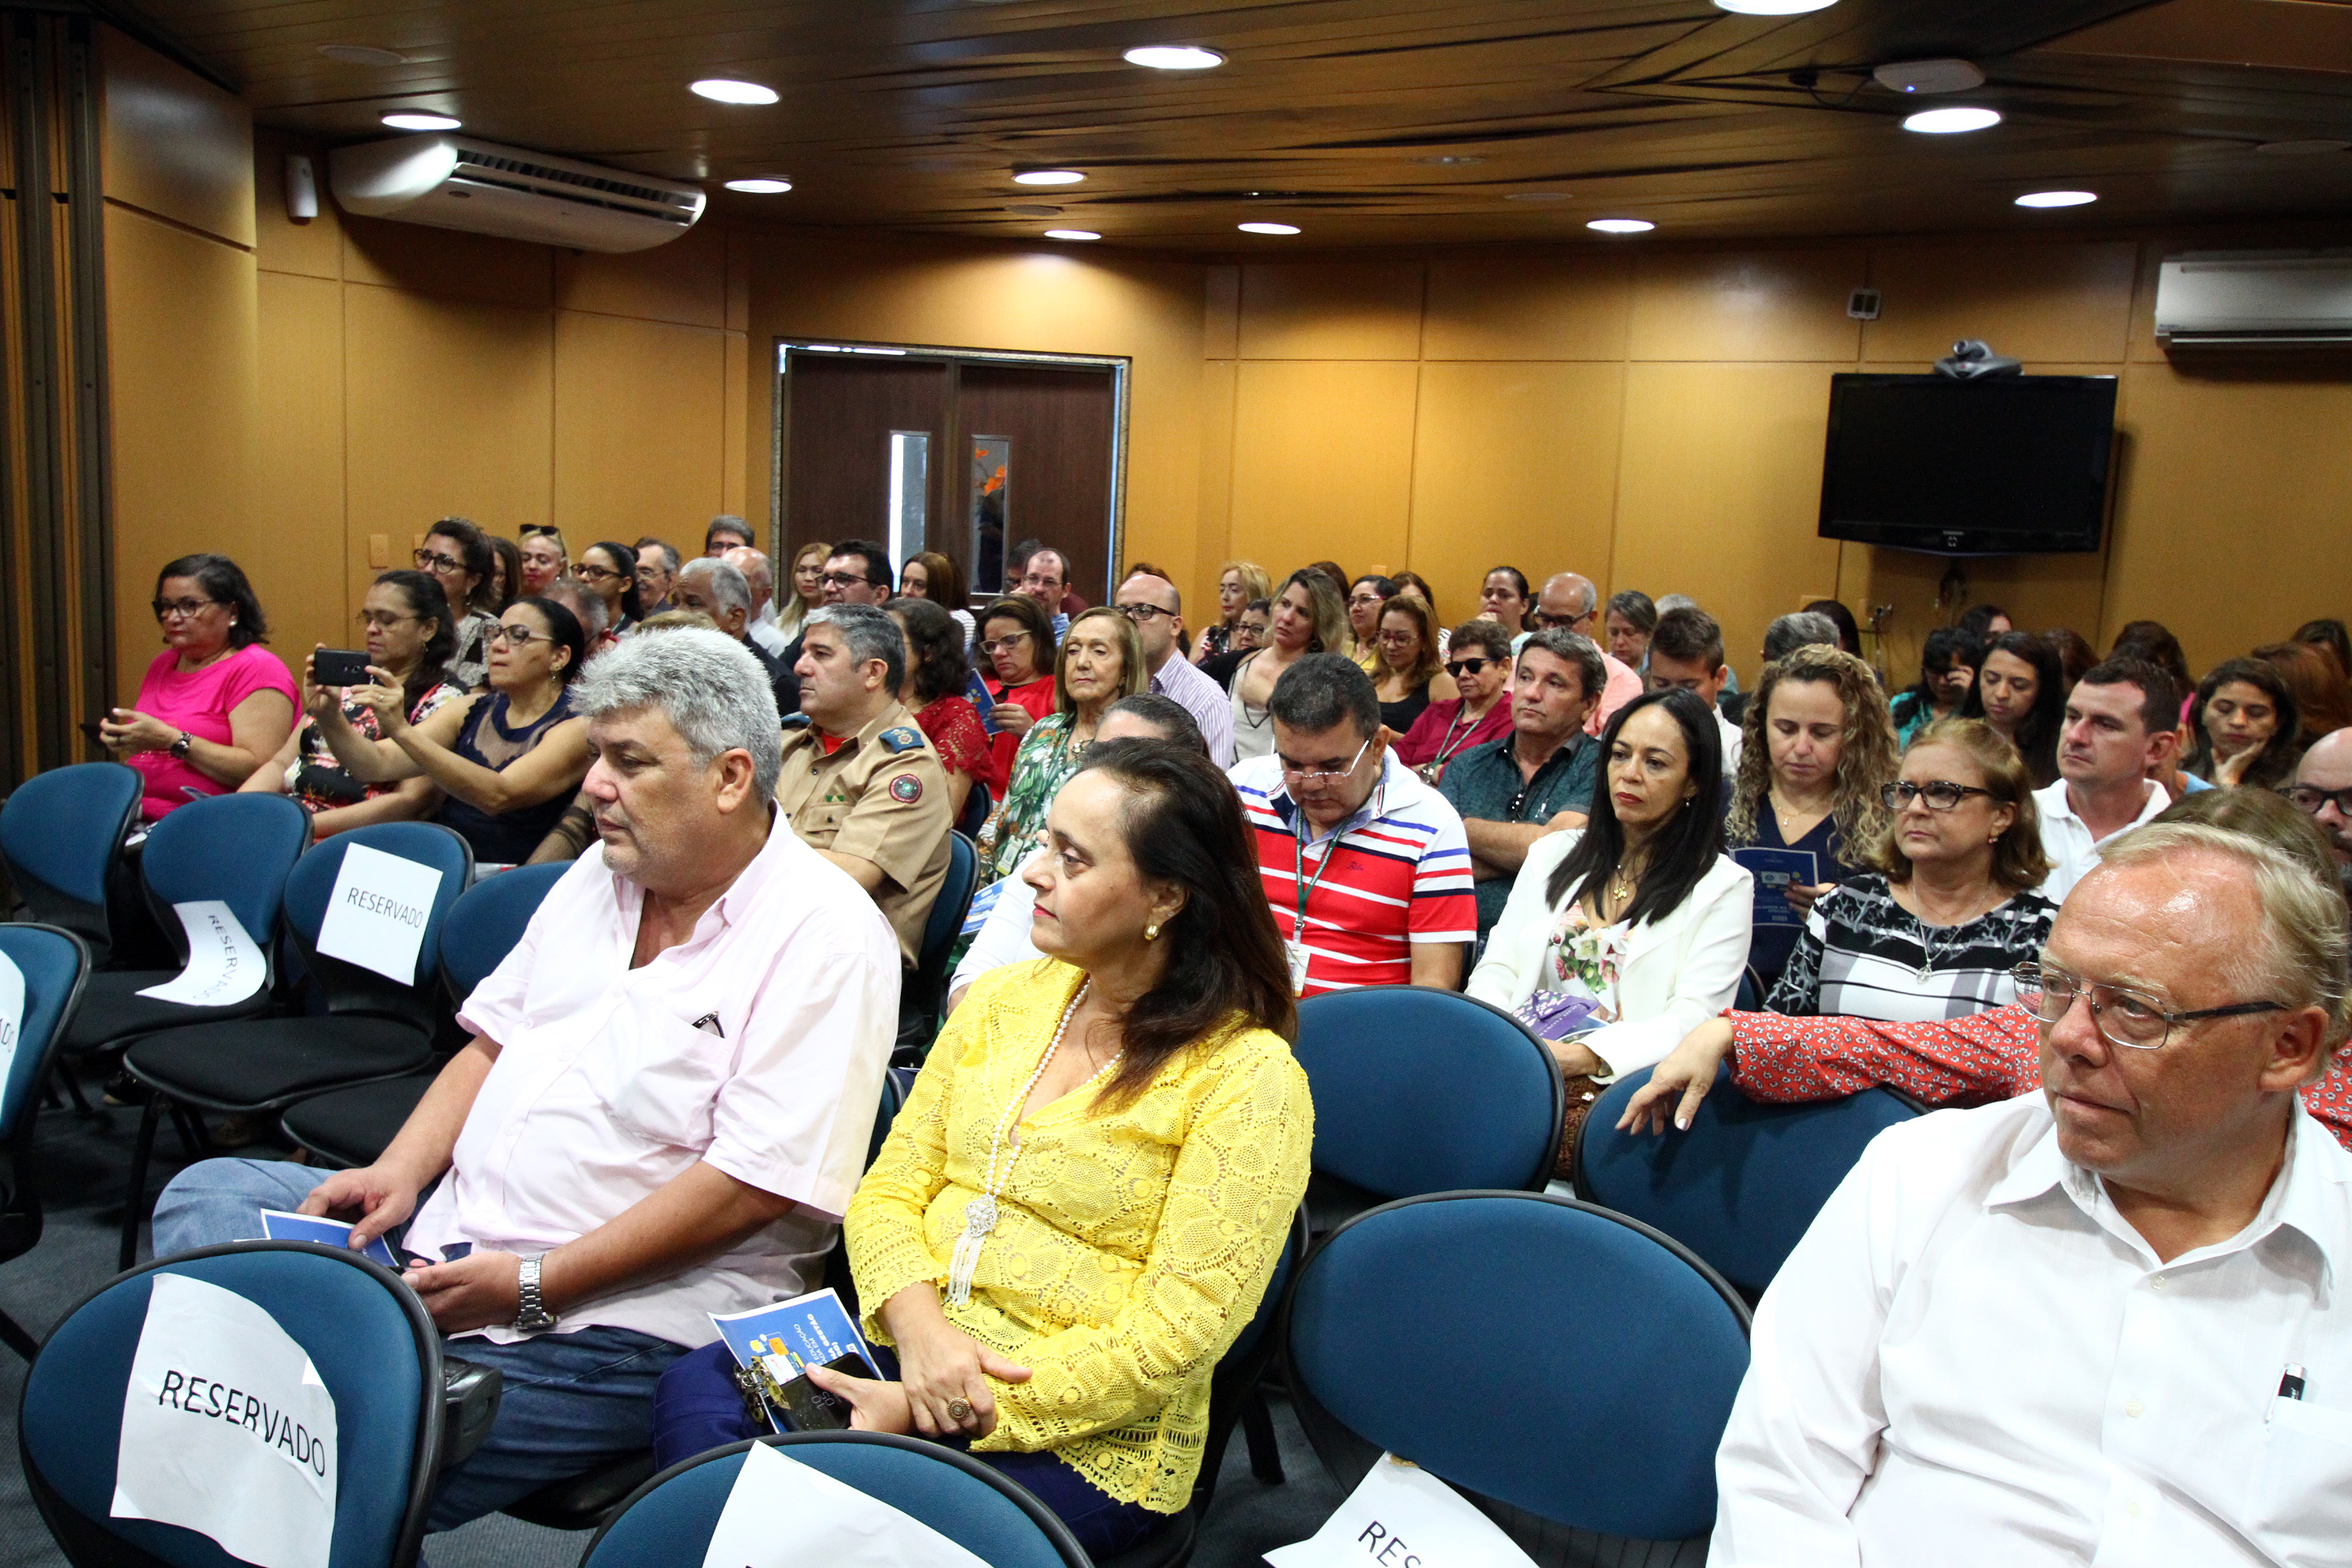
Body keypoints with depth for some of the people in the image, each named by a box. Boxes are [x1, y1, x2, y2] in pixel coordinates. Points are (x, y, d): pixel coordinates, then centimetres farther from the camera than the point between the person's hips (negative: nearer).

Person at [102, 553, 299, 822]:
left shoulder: (257, 669, -4)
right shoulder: (161, 665, 21)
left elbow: (261, 771, -16)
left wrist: (171, 740, -16)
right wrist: (121, 740, 8)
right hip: (137, 820, 8)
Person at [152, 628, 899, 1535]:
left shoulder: (826, 941, -16)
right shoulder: (601, 876, 11)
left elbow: (756, 1180, -21)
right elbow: (495, 1037, 18)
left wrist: (532, 1283, -20)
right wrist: (402, 1171, 0)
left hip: (619, 1317, -8)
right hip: (456, 1233, 9)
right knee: (206, 1198, 1)